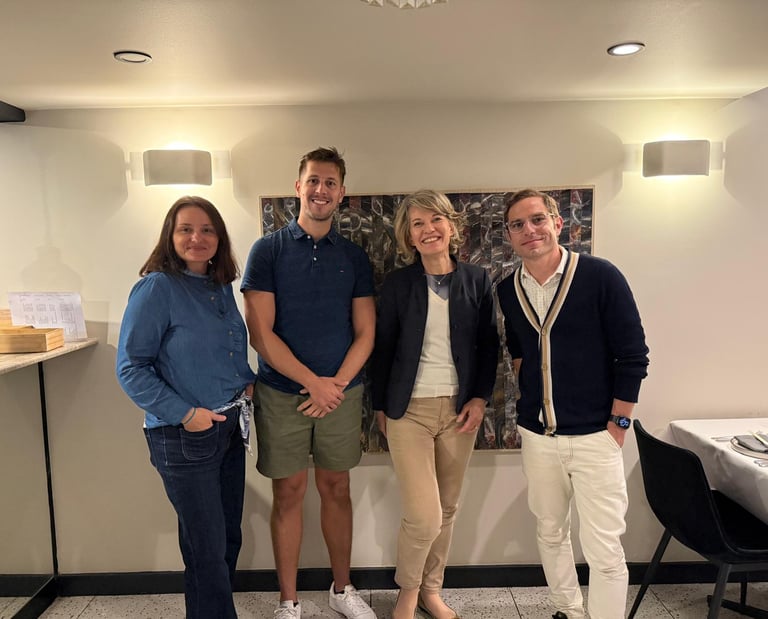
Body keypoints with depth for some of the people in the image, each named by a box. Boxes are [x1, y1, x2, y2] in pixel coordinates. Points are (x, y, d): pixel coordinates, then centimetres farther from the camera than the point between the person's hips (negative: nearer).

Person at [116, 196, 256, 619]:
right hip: (184, 437, -7)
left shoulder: (222, 287, 7)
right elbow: (131, 368, -14)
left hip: (229, 426, 7)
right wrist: (184, 413, -19)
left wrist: (248, 381, 2)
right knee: (207, 548, 5)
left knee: (229, 537, 19)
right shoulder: (156, 287, -13)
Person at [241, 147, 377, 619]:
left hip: (342, 392, 2)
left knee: (337, 489, 14)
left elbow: (365, 332, 3)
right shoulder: (268, 250, -3)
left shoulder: (354, 257, 5)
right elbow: (261, 333, -9)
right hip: (283, 393, -2)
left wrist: (337, 383, -11)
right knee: (289, 493, 8)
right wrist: (312, 381, -14)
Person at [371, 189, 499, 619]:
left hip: (460, 408, 3)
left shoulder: (478, 280, 1)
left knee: (448, 509, 13)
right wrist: (380, 406, 5)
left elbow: (489, 344, 6)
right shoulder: (398, 284, -4)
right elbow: (383, 347, 2)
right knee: (424, 516, -5)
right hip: (410, 409, -2)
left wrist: (481, 398, -4)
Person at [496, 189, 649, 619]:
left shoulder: (601, 276, -11)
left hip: (595, 435, -4)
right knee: (550, 533, 18)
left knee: (603, 547, 1)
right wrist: (531, 396, 9)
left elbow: (633, 356, -9)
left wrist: (618, 424, -8)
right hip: (537, 435, 5)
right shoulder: (509, 291, 1)